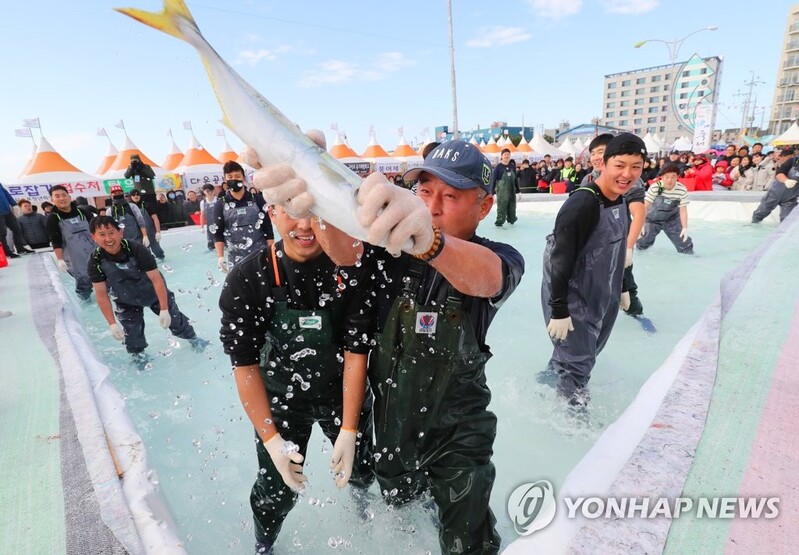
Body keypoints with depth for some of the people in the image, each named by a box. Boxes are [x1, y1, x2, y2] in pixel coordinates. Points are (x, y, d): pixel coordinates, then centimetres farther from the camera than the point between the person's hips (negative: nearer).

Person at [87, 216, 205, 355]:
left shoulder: (136, 249, -32)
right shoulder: (95, 261, -24)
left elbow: (156, 278, -30)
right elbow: (101, 295, -16)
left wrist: (164, 310, -29)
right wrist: (112, 324, -16)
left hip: (154, 293, -2)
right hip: (126, 301, 2)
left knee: (173, 318, 12)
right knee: (131, 334, 9)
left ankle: (193, 339, 39)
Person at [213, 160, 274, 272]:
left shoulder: (257, 200, 0)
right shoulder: (220, 205, 1)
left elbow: (268, 229, 1)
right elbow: (218, 234, 2)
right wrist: (220, 257, -9)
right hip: (236, 260, 0)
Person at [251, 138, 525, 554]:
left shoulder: (500, 258, -18)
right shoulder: (391, 247, -13)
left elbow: (483, 277, -42)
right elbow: (344, 251, -35)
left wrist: (429, 239, -65)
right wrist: (316, 199, -57)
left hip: (457, 428, -3)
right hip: (390, 416, 3)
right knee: (397, 501, 31)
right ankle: (421, 489, 65)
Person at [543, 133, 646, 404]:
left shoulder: (621, 201, 4)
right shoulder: (581, 203, -24)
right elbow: (561, 259, -26)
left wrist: (622, 289, 22)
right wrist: (559, 310, -25)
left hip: (600, 296, 9)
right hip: (572, 299, -9)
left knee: (587, 353, 23)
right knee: (578, 359, 3)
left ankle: (553, 378, 46)